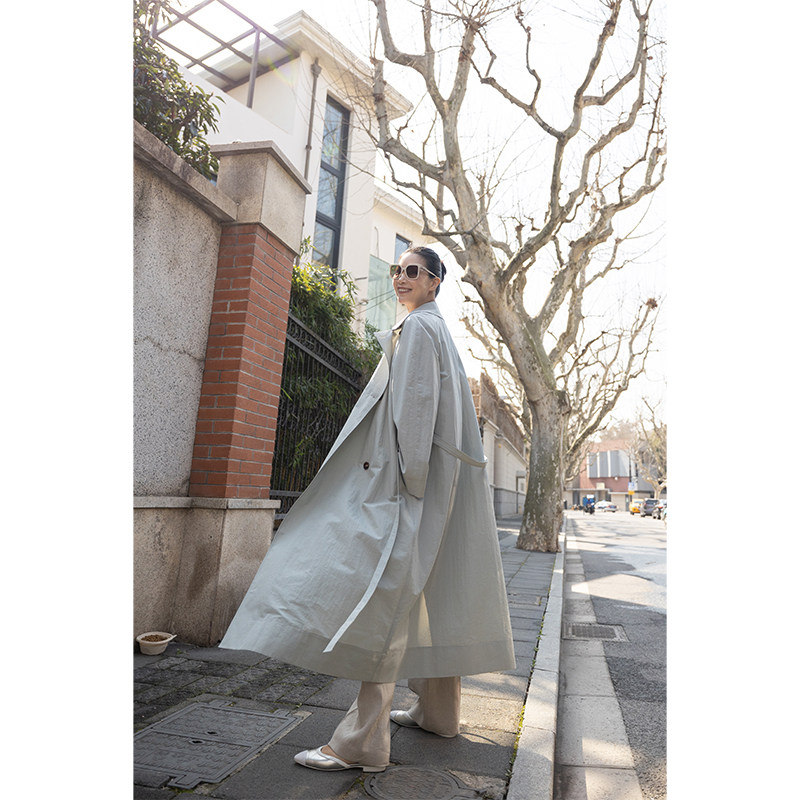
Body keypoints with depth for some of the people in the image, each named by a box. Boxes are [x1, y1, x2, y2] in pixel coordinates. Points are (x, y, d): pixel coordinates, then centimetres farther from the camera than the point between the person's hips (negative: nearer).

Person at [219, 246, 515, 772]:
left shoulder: (418, 327, -6)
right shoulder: (437, 328, 24)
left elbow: (418, 405, -16)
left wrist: (408, 481, -19)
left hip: (412, 474, -10)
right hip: (432, 476, 10)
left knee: (389, 593, -11)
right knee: (430, 592, 14)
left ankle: (364, 743, -4)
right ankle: (439, 711, 27)